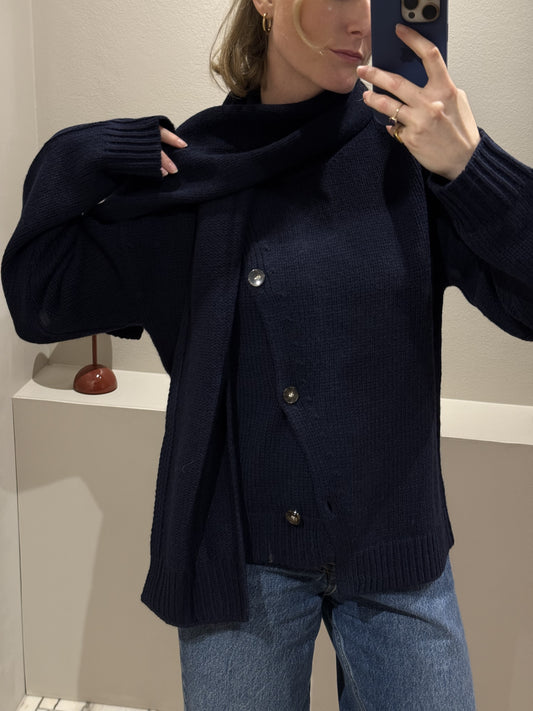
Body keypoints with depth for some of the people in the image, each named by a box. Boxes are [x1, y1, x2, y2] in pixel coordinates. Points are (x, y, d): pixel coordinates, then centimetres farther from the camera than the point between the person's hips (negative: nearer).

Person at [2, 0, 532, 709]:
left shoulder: (408, 150, -6)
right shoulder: (187, 165, -2)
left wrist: (469, 165, -23)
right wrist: (79, 162, -9)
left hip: (395, 552, 0)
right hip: (238, 557, 1)